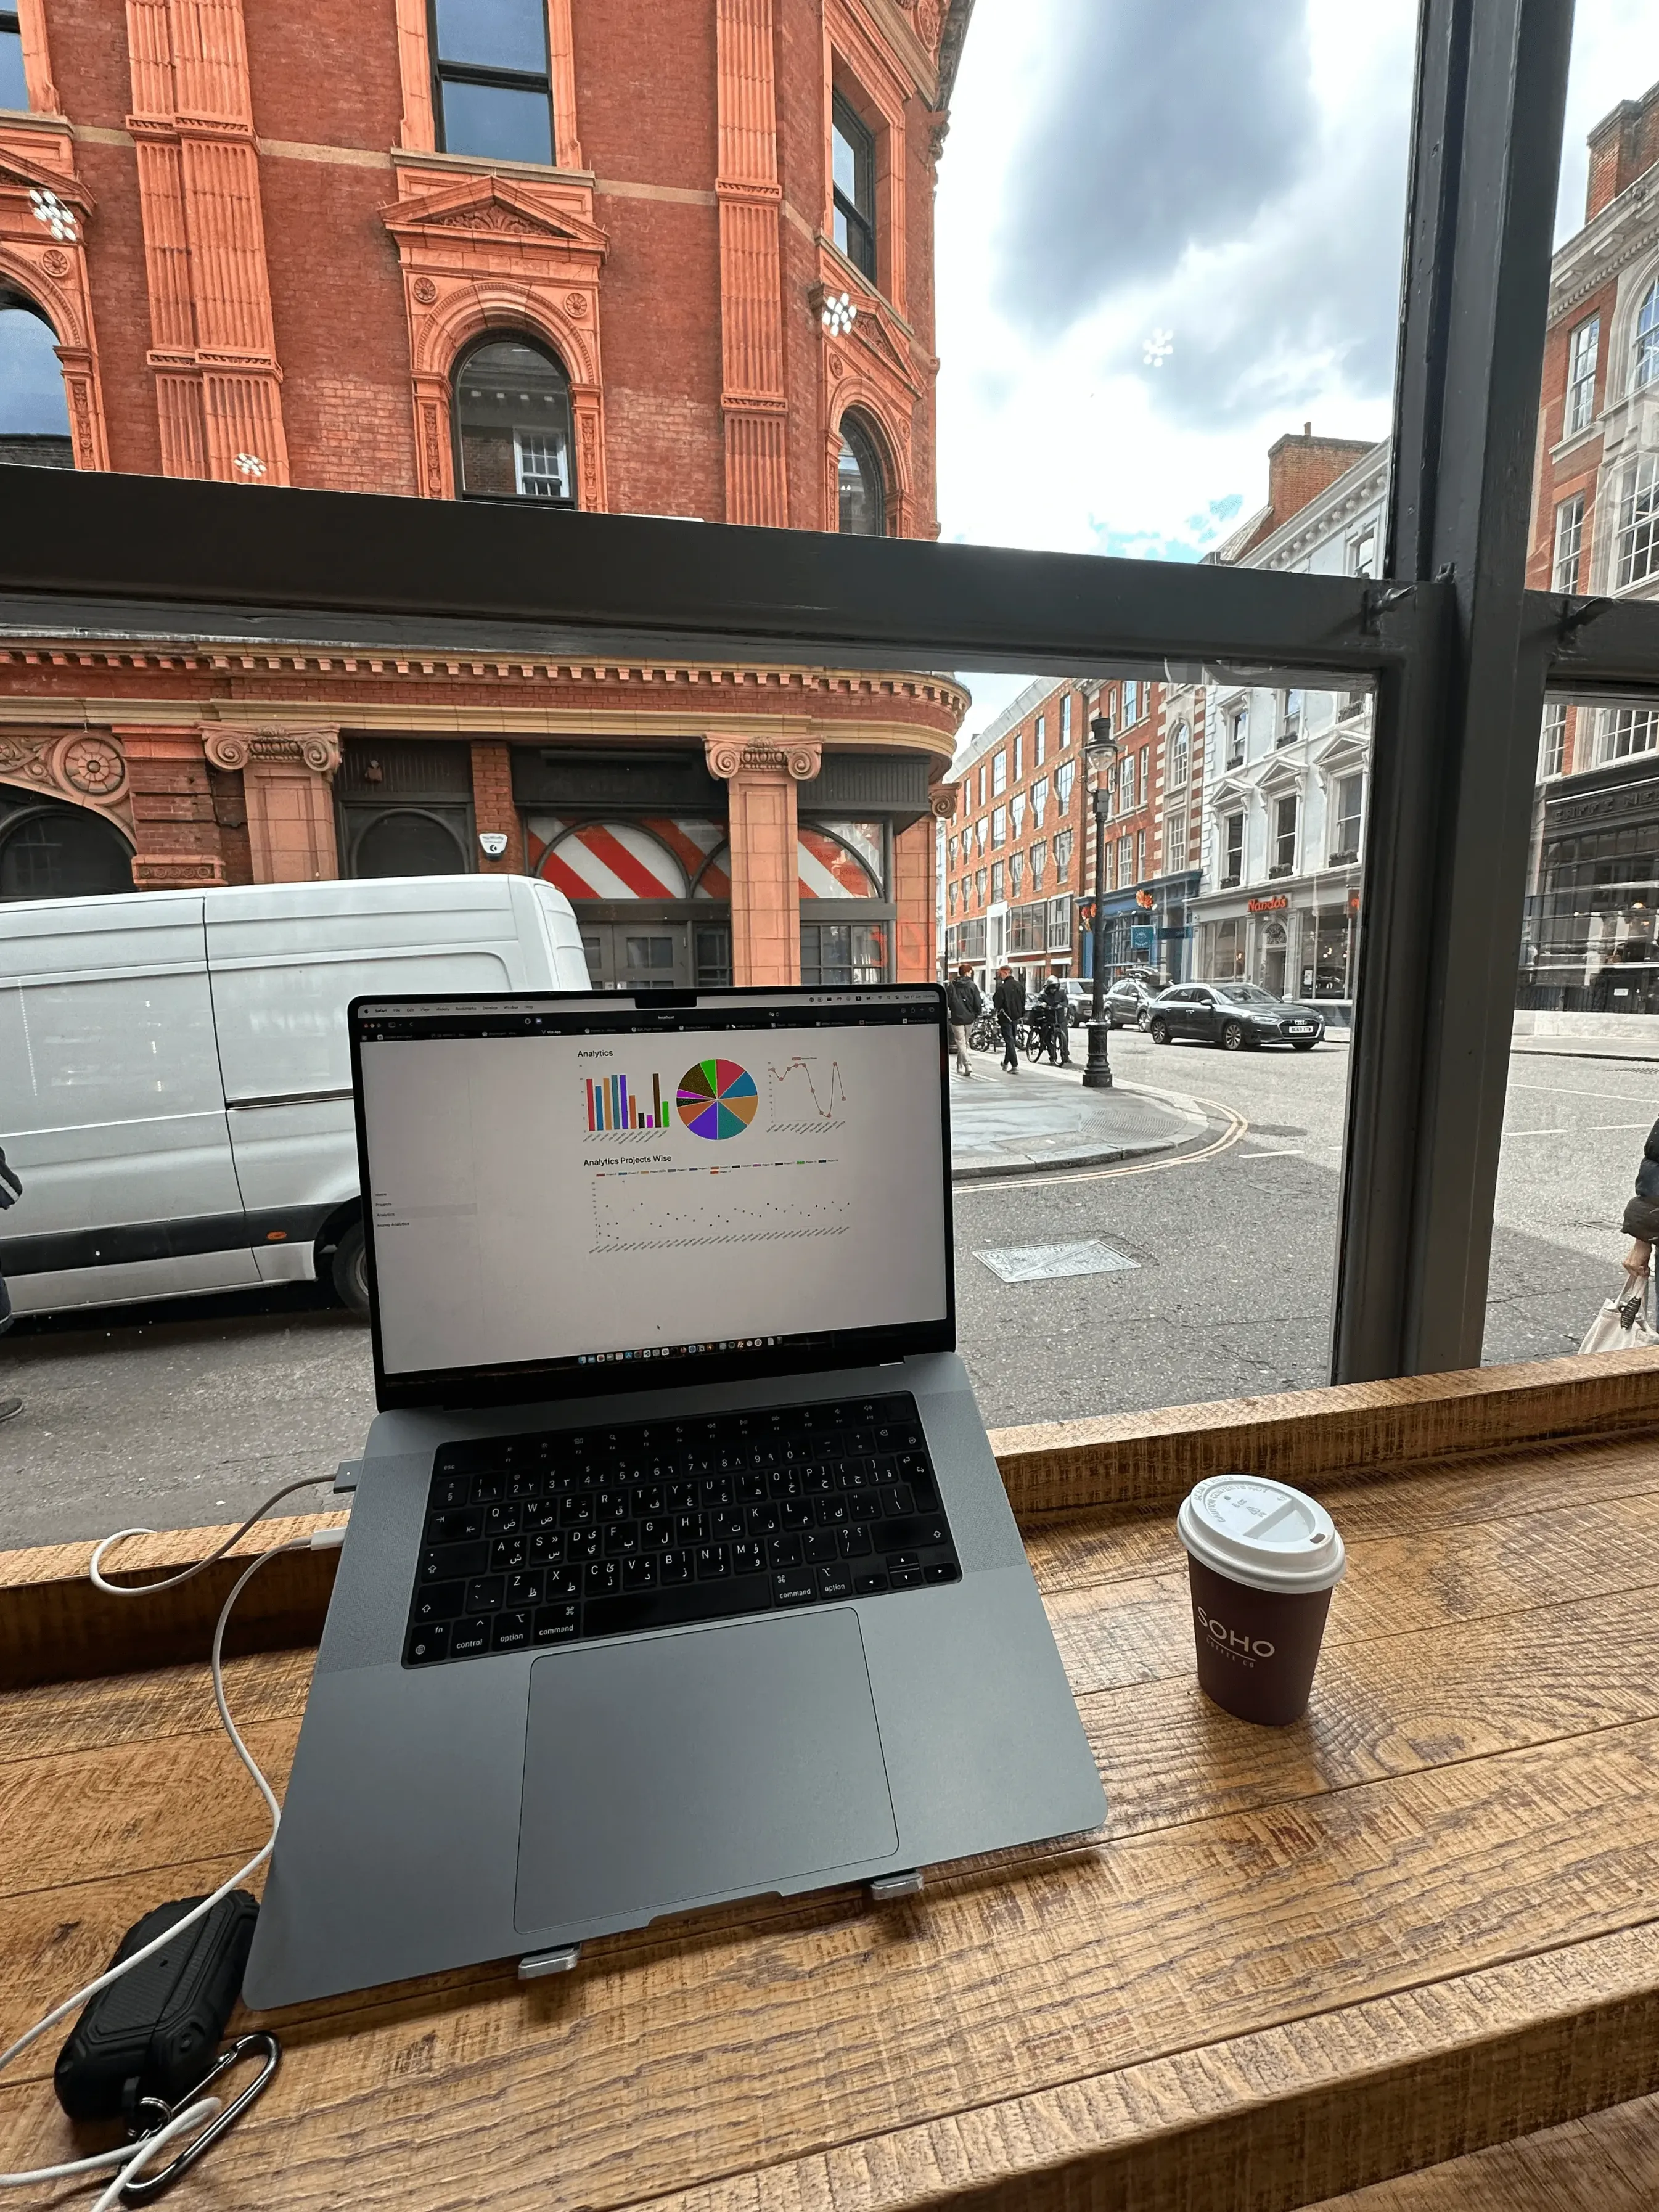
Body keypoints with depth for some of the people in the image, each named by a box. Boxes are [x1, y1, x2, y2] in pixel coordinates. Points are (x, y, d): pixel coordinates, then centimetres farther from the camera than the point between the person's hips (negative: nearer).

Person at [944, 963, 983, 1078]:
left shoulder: (951, 986, -2)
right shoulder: (972, 986, -3)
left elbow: (946, 1002, 0)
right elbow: (978, 1003, -5)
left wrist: (948, 1011, 17)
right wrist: (977, 1014, 10)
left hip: (957, 1018, -2)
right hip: (970, 1018, 2)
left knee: (961, 1042, -2)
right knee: (965, 1042, 16)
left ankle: (967, 1065, -20)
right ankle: (960, 1066, 24)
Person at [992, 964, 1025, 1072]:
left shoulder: (1002, 988, -19)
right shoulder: (1020, 986, 6)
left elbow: (997, 1003, -17)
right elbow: (1023, 1001, 12)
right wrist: (1022, 1015, 18)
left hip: (1006, 1018, -7)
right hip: (1016, 1017, 7)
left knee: (1009, 1041, -4)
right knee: (1011, 1040, 19)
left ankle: (1015, 1066, -10)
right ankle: (1006, 1062, 33)